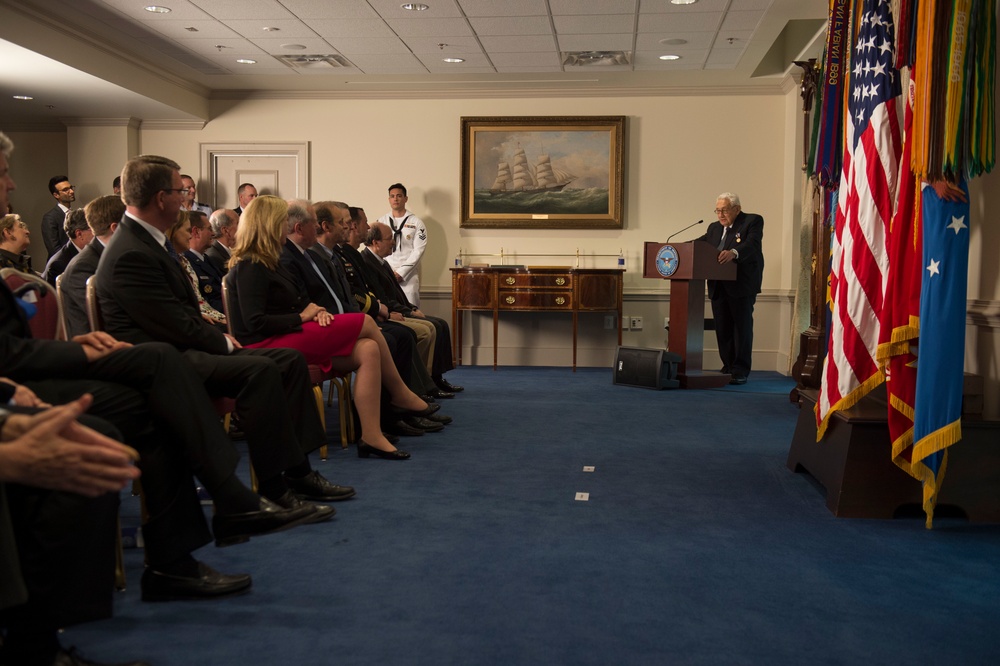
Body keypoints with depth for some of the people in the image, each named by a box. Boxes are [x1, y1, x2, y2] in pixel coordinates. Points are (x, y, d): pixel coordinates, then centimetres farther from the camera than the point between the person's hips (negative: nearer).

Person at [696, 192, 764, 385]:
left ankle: (741, 371, 2)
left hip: (742, 286, -6)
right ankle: (728, 368, 17)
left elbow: (751, 244, -20)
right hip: (718, 287, 6)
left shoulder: (753, 221, -2)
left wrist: (733, 252, -39)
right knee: (722, 328, 8)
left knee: (742, 327, -2)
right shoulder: (714, 228, 20)